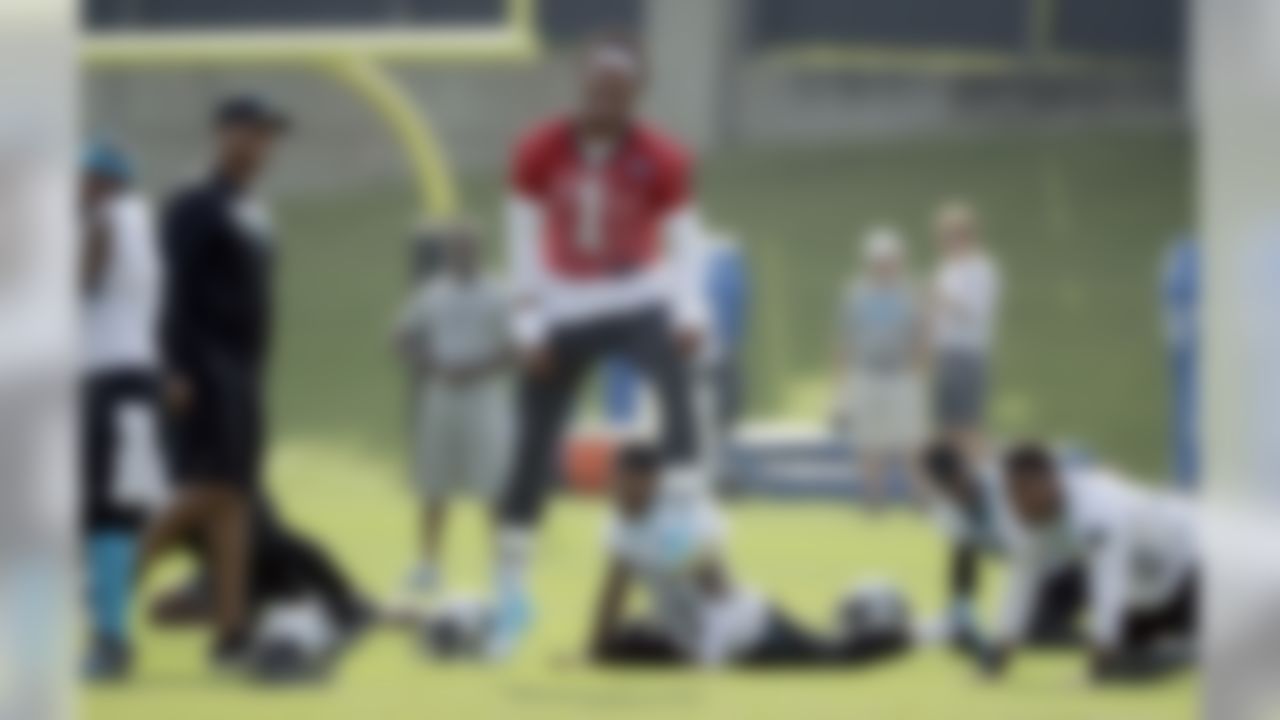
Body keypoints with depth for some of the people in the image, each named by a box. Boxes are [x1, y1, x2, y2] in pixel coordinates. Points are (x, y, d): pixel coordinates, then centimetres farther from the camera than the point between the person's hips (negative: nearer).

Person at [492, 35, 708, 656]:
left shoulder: (662, 160, -8)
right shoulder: (539, 153, -5)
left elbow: (683, 243, -6)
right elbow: (524, 243, 0)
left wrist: (690, 312, -22)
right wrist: (528, 325, -6)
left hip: (637, 303, -2)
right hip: (562, 311, 2)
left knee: (675, 380, -35)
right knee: (533, 454, 3)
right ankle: (511, 594, 18)